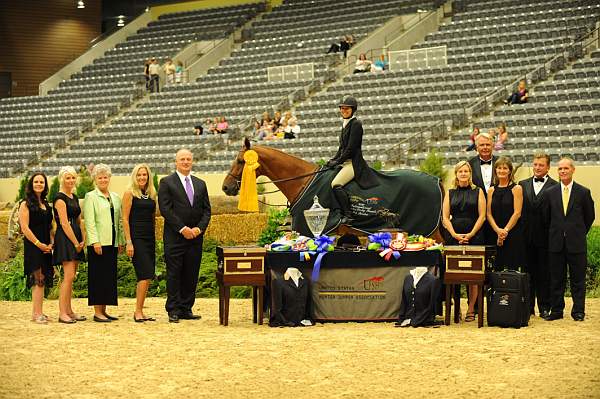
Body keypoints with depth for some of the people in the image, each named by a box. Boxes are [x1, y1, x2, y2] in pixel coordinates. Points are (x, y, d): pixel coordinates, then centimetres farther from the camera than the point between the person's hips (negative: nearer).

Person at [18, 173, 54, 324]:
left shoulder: (46, 205, 16)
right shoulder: (26, 204, -4)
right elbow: (25, 228, -11)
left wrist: (51, 243, 2)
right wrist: (38, 243, -14)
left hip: (45, 248, 7)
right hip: (32, 247, -7)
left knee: (41, 280, 7)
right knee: (38, 279, -12)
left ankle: (37, 312, 12)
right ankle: (37, 313, -13)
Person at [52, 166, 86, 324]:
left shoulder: (74, 197, 16)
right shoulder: (60, 198, -10)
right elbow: (64, 223, -14)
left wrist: (83, 239, 5)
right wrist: (76, 243, -12)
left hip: (75, 238, 8)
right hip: (64, 238, -8)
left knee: (71, 277, 9)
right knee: (69, 276, -13)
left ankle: (69, 310, 13)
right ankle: (62, 313, -11)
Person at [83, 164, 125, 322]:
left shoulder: (115, 197, 17)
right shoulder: (90, 197, -1)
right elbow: (89, 221, -9)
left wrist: (121, 241, 11)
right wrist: (95, 241, -16)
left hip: (112, 243, 6)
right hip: (98, 243, -6)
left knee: (110, 277, 7)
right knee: (98, 277, -5)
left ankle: (104, 310, 13)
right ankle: (97, 312, -2)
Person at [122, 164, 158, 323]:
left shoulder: (152, 194, 14)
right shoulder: (130, 193, -3)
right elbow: (125, 219, -7)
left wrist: (154, 239, 13)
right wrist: (128, 242, -13)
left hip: (150, 238, 6)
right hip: (136, 238, -6)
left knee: (146, 277, 6)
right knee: (145, 275, -13)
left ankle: (139, 311, 12)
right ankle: (138, 312, -8)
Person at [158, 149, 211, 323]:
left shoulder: (200, 184, 15)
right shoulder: (166, 183, 0)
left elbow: (206, 210, 11)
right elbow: (165, 209, -9)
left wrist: (199, 228, -6)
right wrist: (182, 228, -14)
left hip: (195, 237, 4)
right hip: (174, 237, -4)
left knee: (191, 275, 5)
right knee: (174, 274, -3)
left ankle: (186, 309, 11)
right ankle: (173, 310, 1)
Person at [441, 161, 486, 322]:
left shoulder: (478, 192, 7)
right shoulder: (450, 193, 12)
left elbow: (482, 216, 0)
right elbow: (445, 217, 7)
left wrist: (470, 234, -9)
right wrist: (455, 235, -7)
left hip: (474, 237, -2)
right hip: (454, 237, 2)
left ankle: (471, 310, -1)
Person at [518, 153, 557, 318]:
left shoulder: (555, 186, -1)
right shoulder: (523, 185, 11)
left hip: (545, 236, -3)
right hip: (526, 236, 3)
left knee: (544, 273, 3)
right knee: (528, 272, 7)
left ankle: (545, 307, 9)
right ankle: (528, 306, 14)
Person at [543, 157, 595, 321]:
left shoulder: (584, 192, 0)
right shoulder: (550, 193, 6)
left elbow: (590, 216, 9)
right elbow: (546, 217, 13)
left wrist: (580, 233, 11)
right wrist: (553, 234, 12)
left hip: (576, 243, -2)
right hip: (556, 243, 2)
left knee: (578, 279, 3)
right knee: (556, 279, 6)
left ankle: (578, 311, 9)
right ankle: (556, 310, 13)